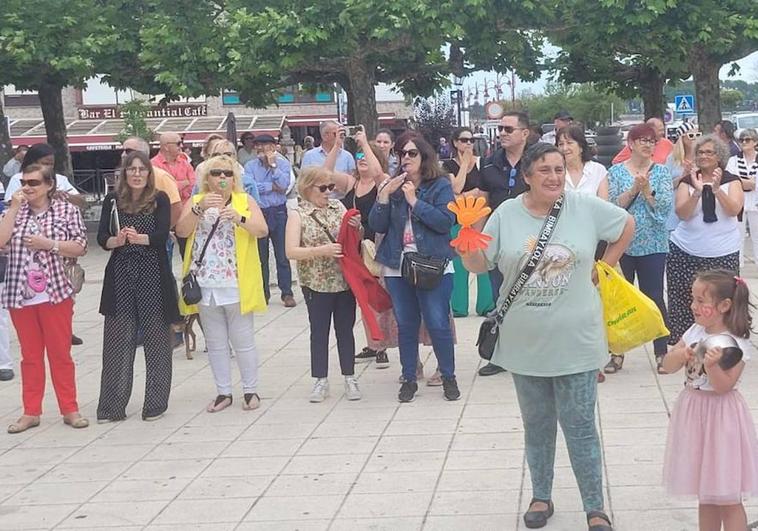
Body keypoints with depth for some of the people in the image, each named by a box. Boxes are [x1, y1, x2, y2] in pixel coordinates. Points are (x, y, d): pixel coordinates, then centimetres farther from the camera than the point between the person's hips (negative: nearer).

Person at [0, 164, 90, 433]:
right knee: (30, 355, 10)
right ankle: (31, 412, 16)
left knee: (61, 353, 4)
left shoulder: (67, 210, 0)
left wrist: (49, 244, -16)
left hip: (56, 293, -3)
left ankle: (70, 409, 13)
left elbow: (80, 247, -4)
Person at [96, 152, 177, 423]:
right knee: (117, 341, 2)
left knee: (156, 339, 3)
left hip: (153, 277, -2)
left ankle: (155, 403, 13)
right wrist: (117, 240, -23)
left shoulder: (160, 200, 0)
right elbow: (101, 238, -1)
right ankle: (112, 406, 8)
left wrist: (138, 238, -33)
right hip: (120, 278, 2)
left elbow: (162, 234, -14)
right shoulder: (113, 200, 6)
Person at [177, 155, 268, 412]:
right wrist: (200, 209, -23)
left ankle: (250, 390, 17)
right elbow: (181, 231, -8)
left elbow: (262, 230, -11)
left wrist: (239, 218, -27)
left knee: (243, 341, 5)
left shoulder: (245, 201, 3)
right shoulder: (195, 202, 7)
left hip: (237, 284, -2)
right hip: (205, 284, 2)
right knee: (215, 343, 11)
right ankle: (223, 392, 21)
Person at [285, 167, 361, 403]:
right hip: (317, 284, -3)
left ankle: (350, 378, 20)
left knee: (345, 329, 10)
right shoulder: (298, 215, -7)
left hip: (344, 280, 3)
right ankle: (320, 381, 17)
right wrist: (321, 251, -23)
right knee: (319, 331, 7)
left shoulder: (337, 206, 4)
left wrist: (356, 227, -10)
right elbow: (291, 251, -14)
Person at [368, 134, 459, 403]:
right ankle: (409, 379, 21)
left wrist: (414, 201, -16)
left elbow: (446, 222, -15)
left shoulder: (440, 185, -2)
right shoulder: (392, 186, 9)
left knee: (438, 324, -1)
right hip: (397, 267, 4)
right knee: (406, 325, 10)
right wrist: (384, 195, -10)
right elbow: (377, 226, 2)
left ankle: (448, 377, 15)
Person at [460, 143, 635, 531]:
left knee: (580, 427, 3)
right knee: (537, 426, 16)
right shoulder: (506, 214, -4)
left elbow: (627, 225, 10)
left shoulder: (586, 207, -6)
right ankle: (541, 498, 32)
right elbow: (477, 266, -4)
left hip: (576, 342, -1)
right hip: (525, 343, 2)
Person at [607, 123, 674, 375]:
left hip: (653, 244, 0)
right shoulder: (616, 171, 3)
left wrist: (647, 189, -17)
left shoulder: (661, 172, 4)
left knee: (654, 297, 1)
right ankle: (618, 352, 15)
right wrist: (634, 189, -18)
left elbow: (666, 206, -5)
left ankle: (661, 352, 11)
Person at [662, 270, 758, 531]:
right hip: (693, 414, 6)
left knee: (727, 499, 1)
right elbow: (667, 365, 2)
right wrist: (682, 355, -18)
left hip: (719, 419, -6)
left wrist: (712, 365, -35)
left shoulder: (736, 345, -16)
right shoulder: (694, 332, 2)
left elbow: (724, 386, -19)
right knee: (705, 495, 17)